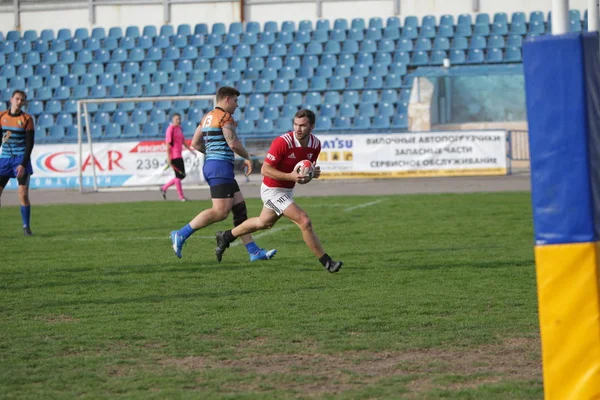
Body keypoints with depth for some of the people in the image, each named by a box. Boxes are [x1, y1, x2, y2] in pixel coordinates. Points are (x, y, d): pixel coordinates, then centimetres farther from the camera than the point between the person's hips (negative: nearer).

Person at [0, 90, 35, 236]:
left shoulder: (26, 119, -3)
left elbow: (30, 144, -6)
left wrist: (23, 164, -14)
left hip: (21, 159, -3)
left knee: (23, 193, -9)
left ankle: (26, 227, 2)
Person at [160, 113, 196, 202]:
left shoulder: (179, 128, 14)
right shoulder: (170, 129, -11)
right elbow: (168, 144, -14)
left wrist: (190, 149, 16)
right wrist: (169, 158, -18)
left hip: (179, 156, 9)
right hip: (174, 156, -9)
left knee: (182, 175, 11)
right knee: (179, 176, -6)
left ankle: (164, 188, 21)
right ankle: (181, 196, 2)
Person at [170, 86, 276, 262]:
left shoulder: (207, 117, 18)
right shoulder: (225, 117, -9)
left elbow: (195, 144, 19)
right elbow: (233, 143, -18)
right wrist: (247, 158, -1)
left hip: (209, 164, 10)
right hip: (221, 166, -10)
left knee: (240, 208, 8)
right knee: (221, 211, -14)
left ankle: (254, 251, 6)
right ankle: (181, 234, -14)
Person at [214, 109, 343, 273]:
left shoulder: (315, 144, -8)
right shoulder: (282, 142, -29)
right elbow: (265, 169, -25)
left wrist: (313, 173, -14)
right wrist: (291, 176, -35)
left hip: (287, 190, 9)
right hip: (272, 190, -8)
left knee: (264, 223, 29)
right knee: (305, 222, -17)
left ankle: (226, 236, 48)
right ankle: (327, 262, -8)